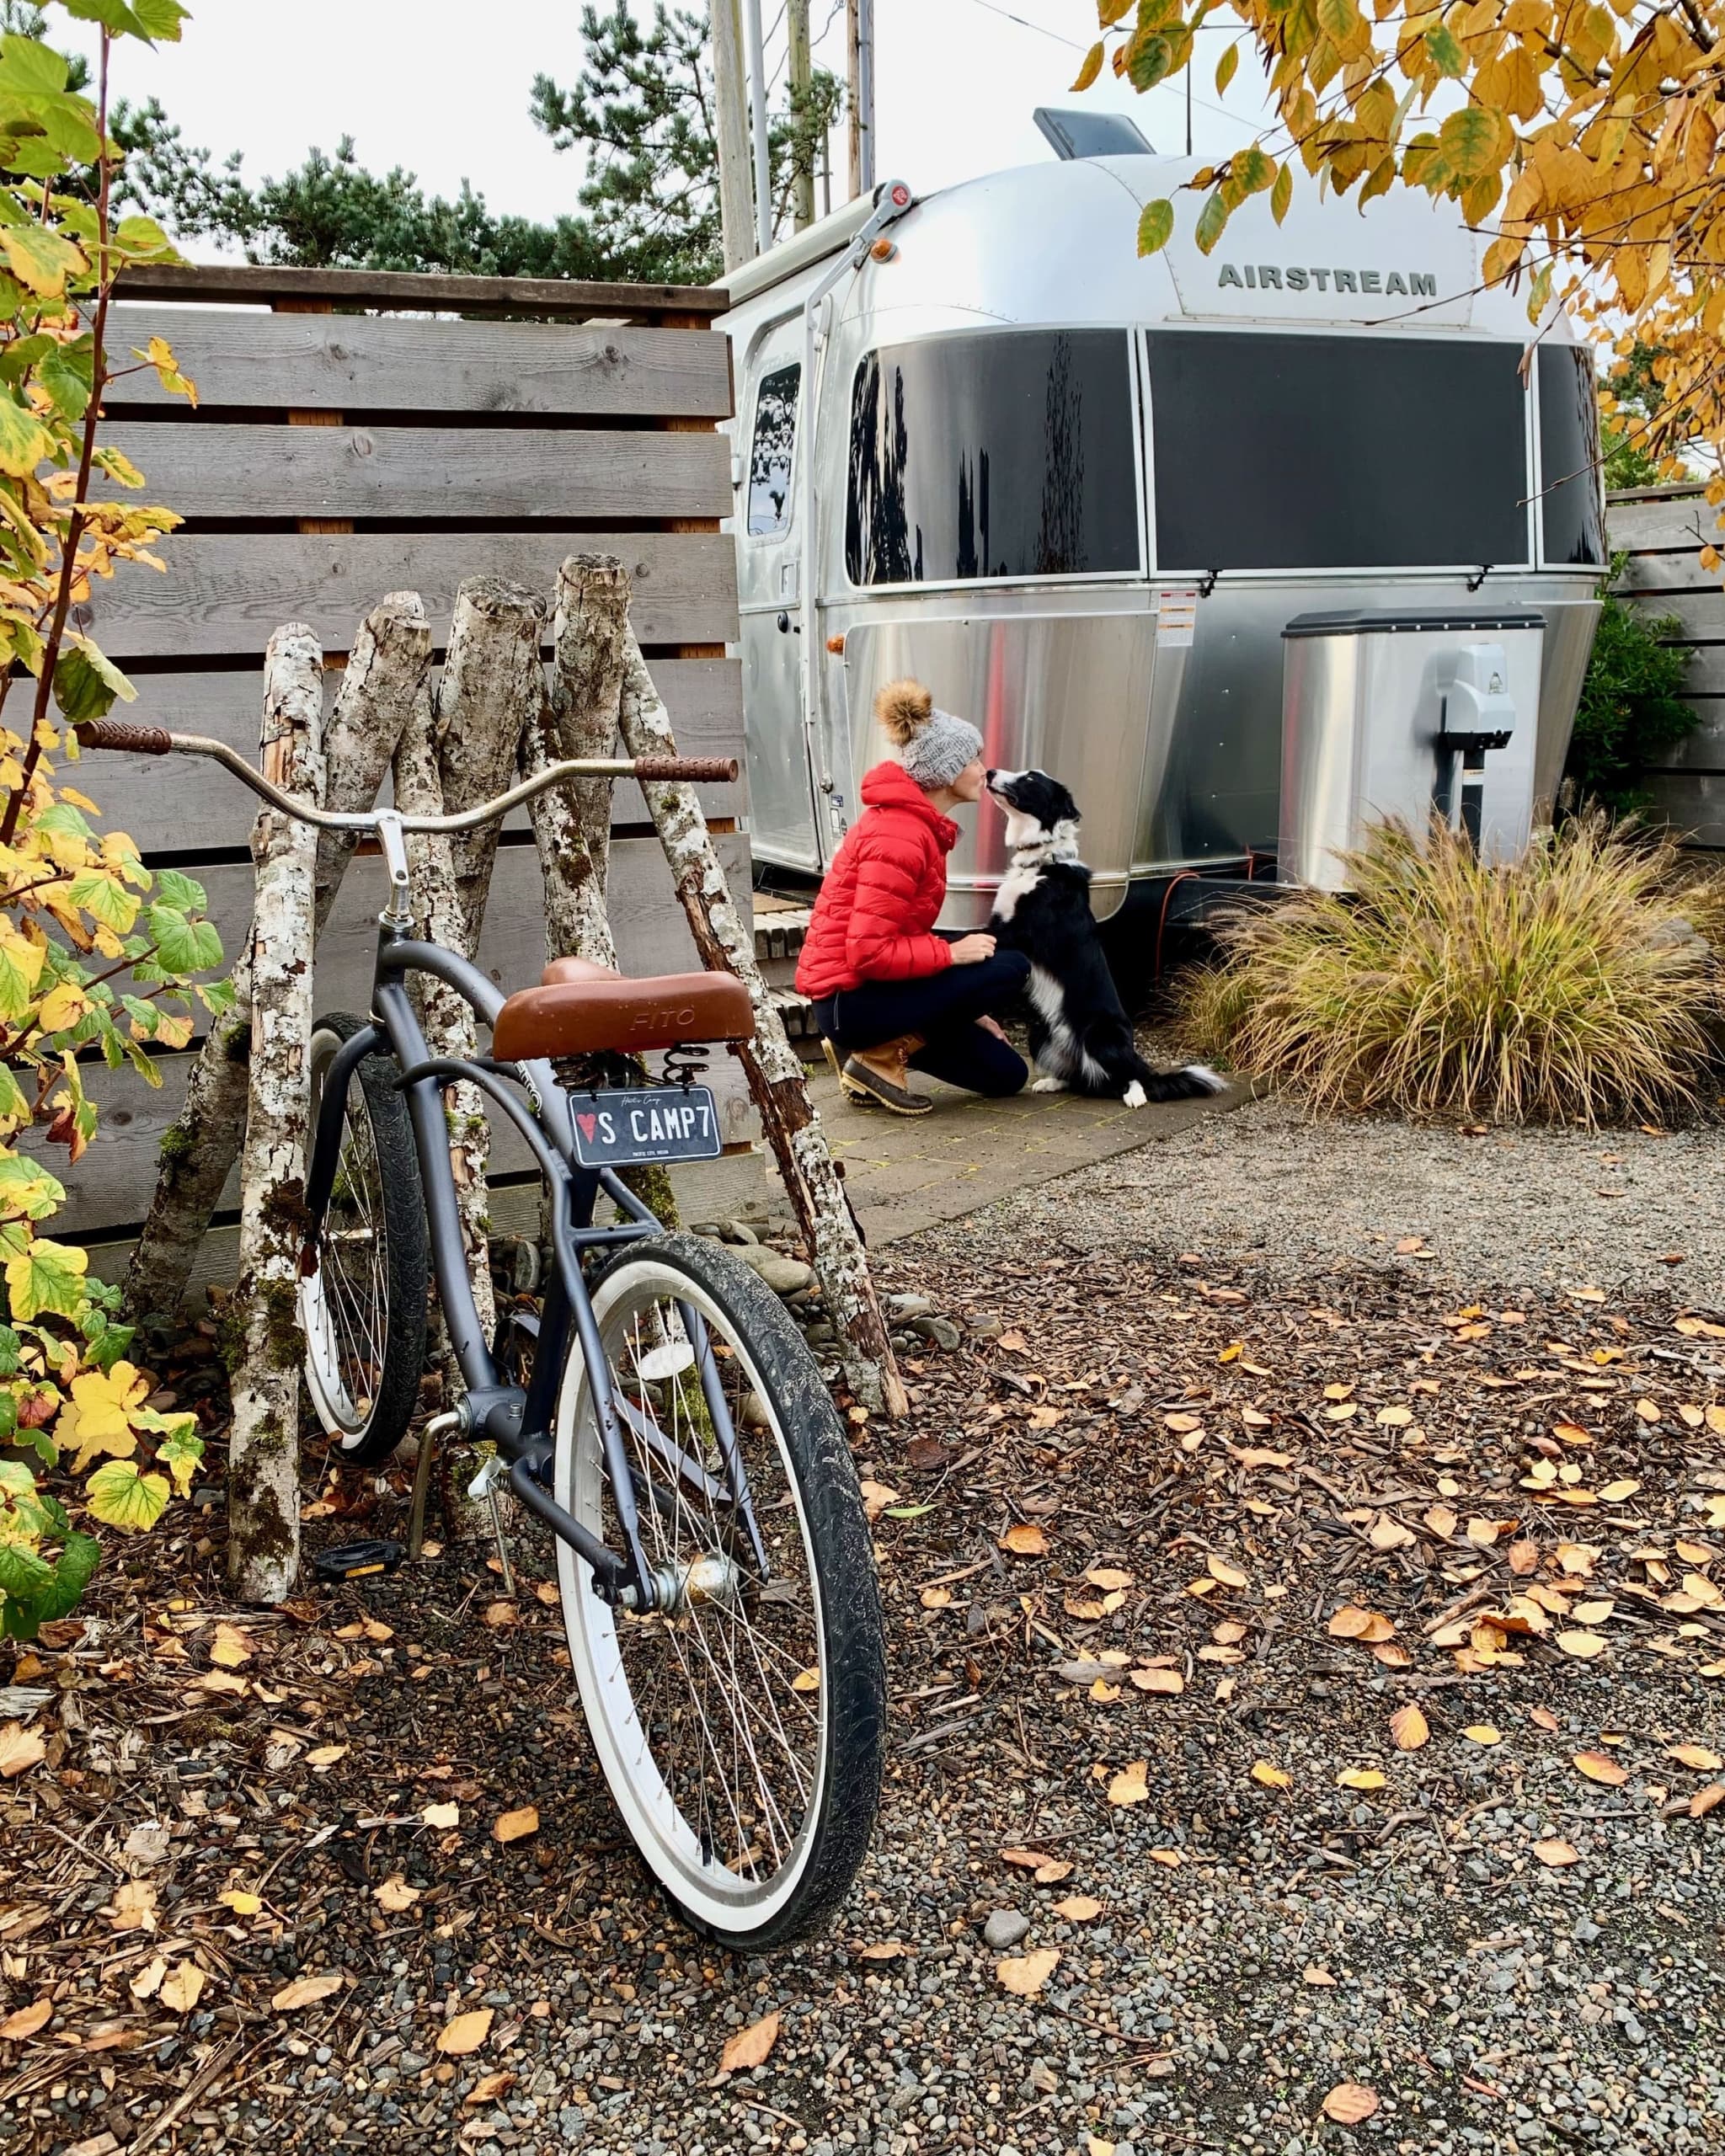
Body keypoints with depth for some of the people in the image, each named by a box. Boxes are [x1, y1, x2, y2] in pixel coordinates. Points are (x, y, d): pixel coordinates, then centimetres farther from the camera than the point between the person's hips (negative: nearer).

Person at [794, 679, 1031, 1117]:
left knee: (1006, 1074, 9)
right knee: (1011, 968, -17)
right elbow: (869, 953, -26)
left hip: (873, 989, 10)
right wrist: (951, 953, -18)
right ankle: (881, 1058, -9)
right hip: (850, 999, -10)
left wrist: (964, 1007, 13)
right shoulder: (898, 837, -21)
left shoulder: (920, 826, 12)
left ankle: (877, 1048, 10)